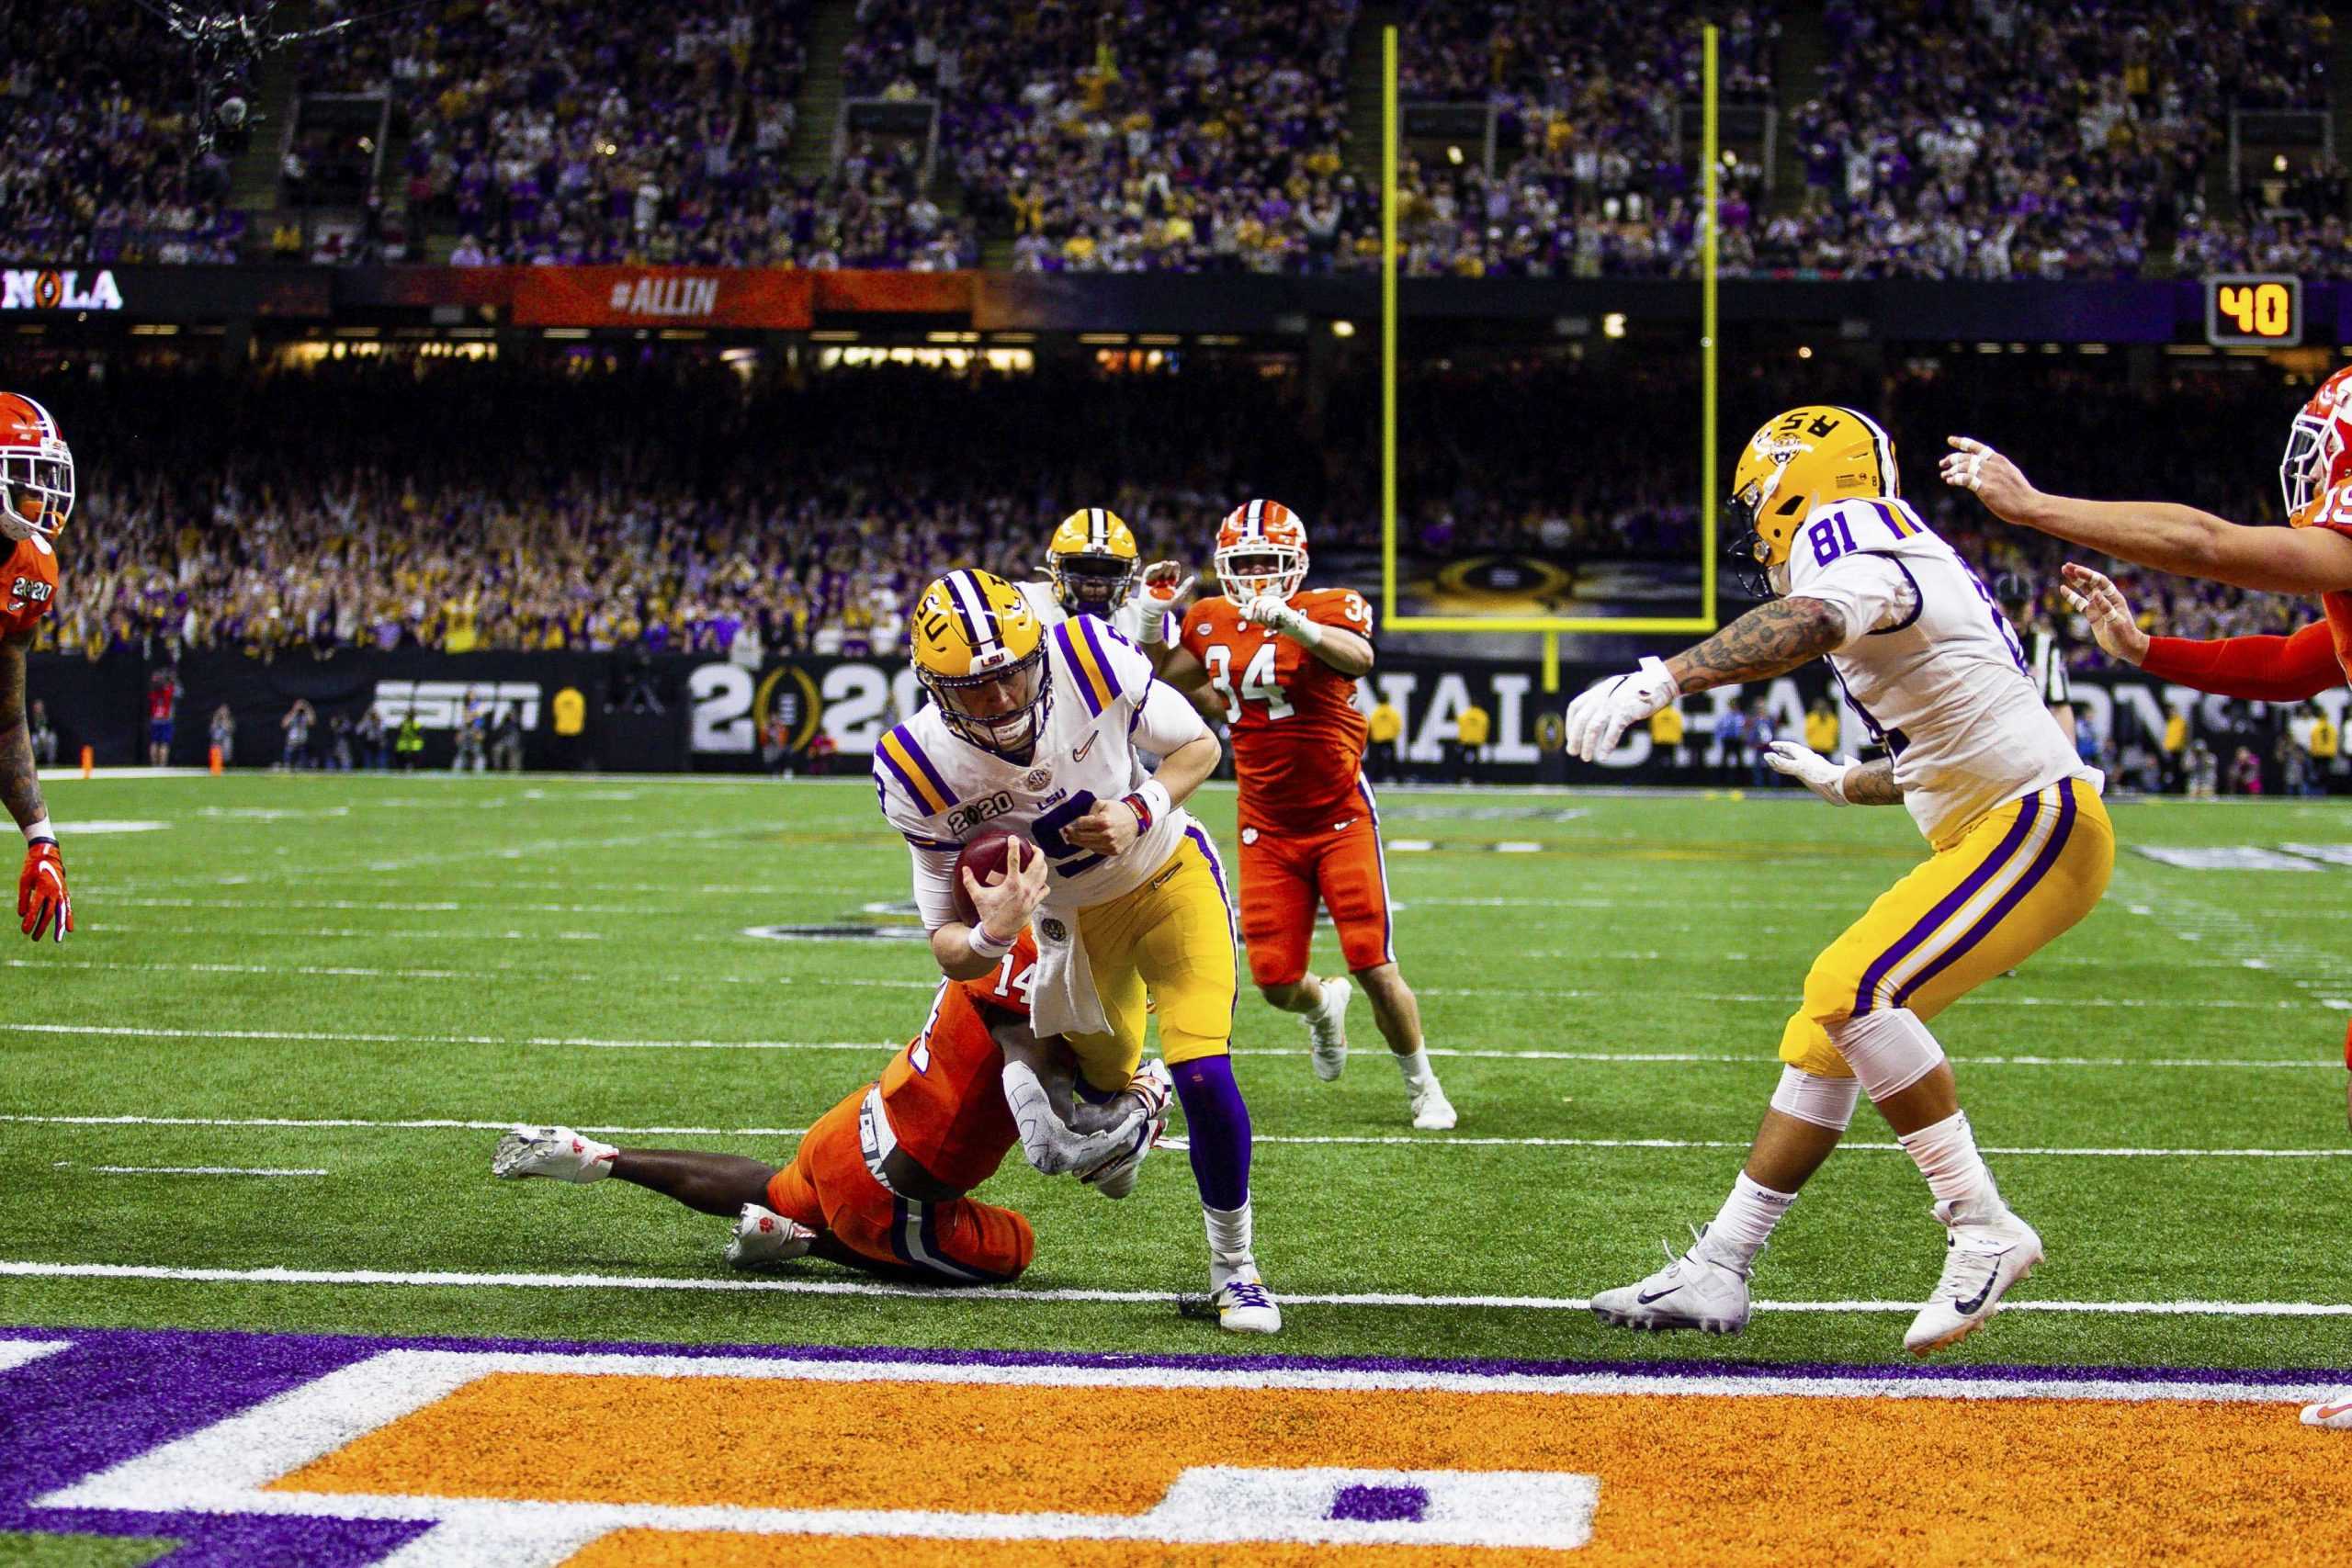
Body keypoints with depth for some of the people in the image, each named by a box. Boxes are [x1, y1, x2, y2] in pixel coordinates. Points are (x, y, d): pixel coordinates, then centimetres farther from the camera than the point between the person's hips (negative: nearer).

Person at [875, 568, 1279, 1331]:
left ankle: (1234, 1267, 4)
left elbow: (1198, 746, -12)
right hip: (1073, 917, 2)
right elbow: (949, 947, -23)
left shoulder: (1091, 659, -31)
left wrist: (1140, 811, -31)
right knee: (1104, 1082, 19)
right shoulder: (923, 772, -28)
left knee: (1202, 1074, -17)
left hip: (1167, 875, -2)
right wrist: (990, 938, -47)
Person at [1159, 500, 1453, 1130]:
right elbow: (1161, 688, 18)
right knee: (1276, 983, 0)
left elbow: (1360, 658, -35)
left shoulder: (1331, 607, -12)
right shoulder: (1211, 624, 4)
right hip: (1266, 829, 4)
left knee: (1375, 970, -8)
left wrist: (1292, 622, -50)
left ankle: (1421, 1085, 16)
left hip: (1340, 817, -4)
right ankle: (1325, 1005, 38)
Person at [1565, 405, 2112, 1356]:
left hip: (2037, 825, -10)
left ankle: (1983, 1231, -18)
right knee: (1827, 1031, 8)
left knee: (1854, 990, -24)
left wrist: (1658, 681, -52)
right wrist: (1845, 785, 48)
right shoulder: (1898, 577, 19)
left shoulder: (1868, 569, -12)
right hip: (1989, 838, 10)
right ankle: (1717, 1274, 13)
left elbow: (1805, 626, -39)